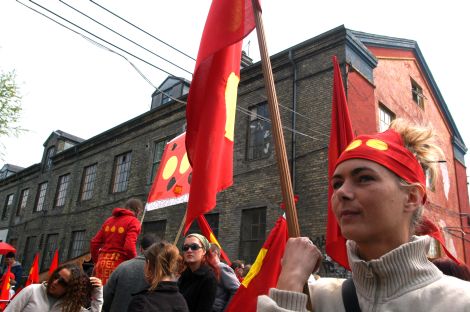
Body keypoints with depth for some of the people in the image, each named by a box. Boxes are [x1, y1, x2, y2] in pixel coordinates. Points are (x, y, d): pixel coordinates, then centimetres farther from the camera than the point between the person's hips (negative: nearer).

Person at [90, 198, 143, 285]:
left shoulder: (109, 220, 14)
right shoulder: (133, 221, -5)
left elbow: (94, 243, 13)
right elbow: (129, 247, -17)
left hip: (102, 262, 6)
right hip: (118, 264, -6)